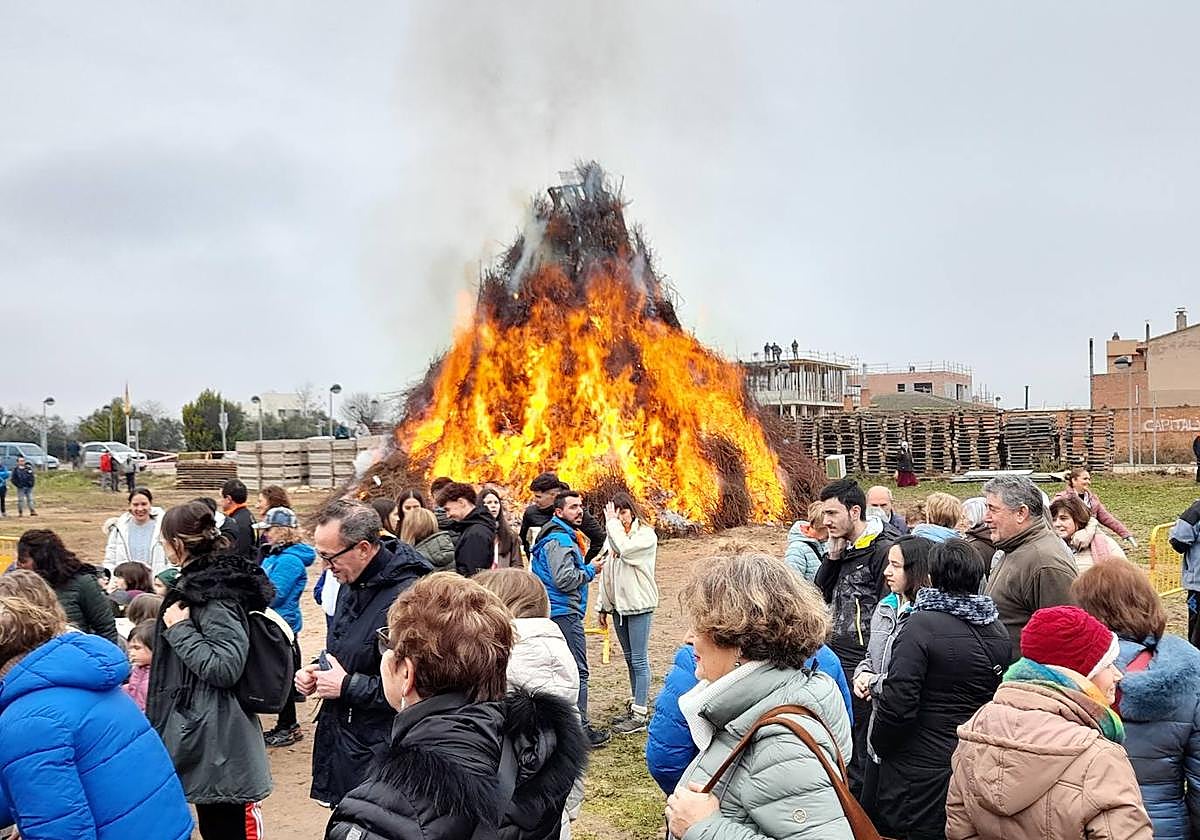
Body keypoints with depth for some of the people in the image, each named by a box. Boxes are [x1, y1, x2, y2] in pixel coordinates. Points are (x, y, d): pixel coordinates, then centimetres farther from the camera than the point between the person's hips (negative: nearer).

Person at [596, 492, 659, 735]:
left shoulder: (646, 535, -8)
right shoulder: (615, 535, 11)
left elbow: (626, 549, -28)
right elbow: (607, 572, 15)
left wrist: (612, 523, -16)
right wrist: (603, 606, 15)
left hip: (638, 604, -7)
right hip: (618, 604, 7)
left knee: (639, 659, -4)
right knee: (629, 658, 14)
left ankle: (640, 715, -1)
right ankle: (637, 705, 24)